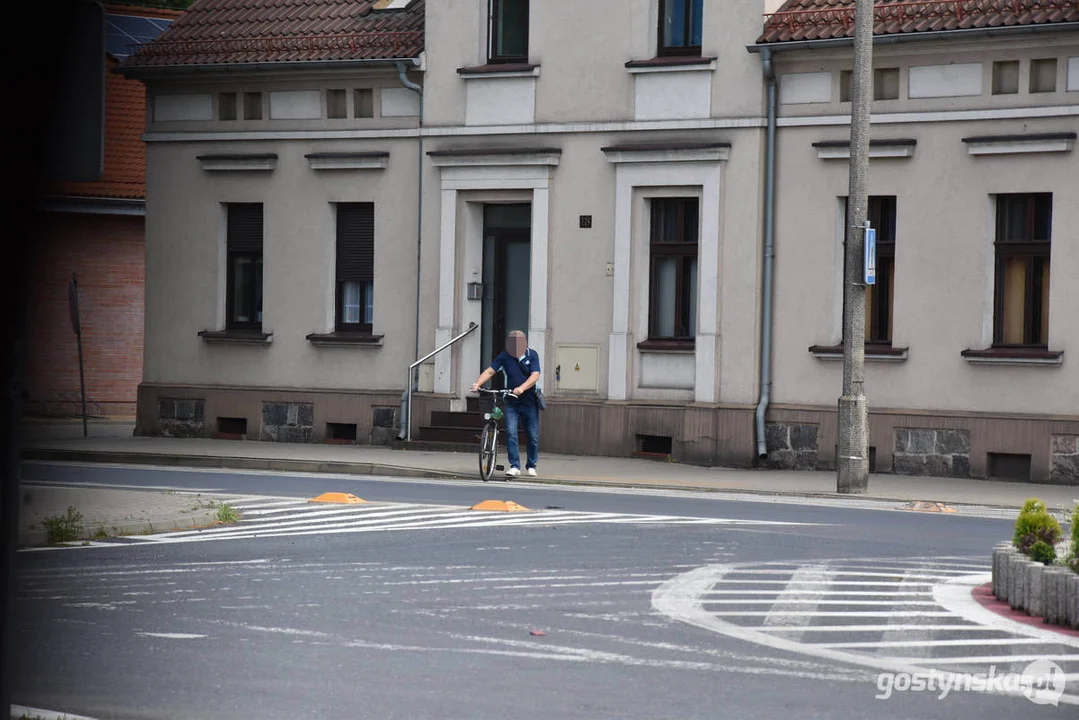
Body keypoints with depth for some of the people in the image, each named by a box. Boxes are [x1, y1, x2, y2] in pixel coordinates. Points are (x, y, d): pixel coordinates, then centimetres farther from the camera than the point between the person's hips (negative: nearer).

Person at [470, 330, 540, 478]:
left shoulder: (532, 355, -4)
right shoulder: (504, 357, 0)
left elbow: (535, 375, -15)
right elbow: (490, 371, -6)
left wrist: (522, 388, -31)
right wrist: (477, 384, -23)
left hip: (529, 402, -1)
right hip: (511, 403, 1)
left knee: (533, 436, 6)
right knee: (510, 433, -13)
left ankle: (531, 466, 23)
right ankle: (514, 466, -10)